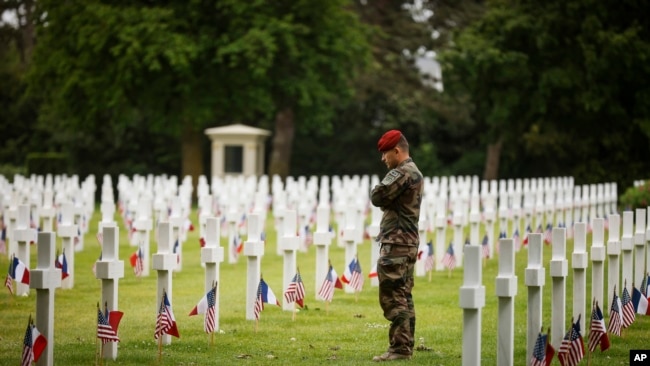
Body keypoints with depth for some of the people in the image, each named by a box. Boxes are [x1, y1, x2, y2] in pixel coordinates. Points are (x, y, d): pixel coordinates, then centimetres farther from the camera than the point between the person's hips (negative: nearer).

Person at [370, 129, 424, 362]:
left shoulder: (401, 173, -15)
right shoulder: (415, 173, 18)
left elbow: (377, 197, -17)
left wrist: (378, 190, 2)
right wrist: (387, 199, 3)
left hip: (396, 243, -10)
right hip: (409, 241, 10)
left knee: (392, 297, -10)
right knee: (404, 297, 12)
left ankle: (399, 348, -12)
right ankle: (406, 346, 14)